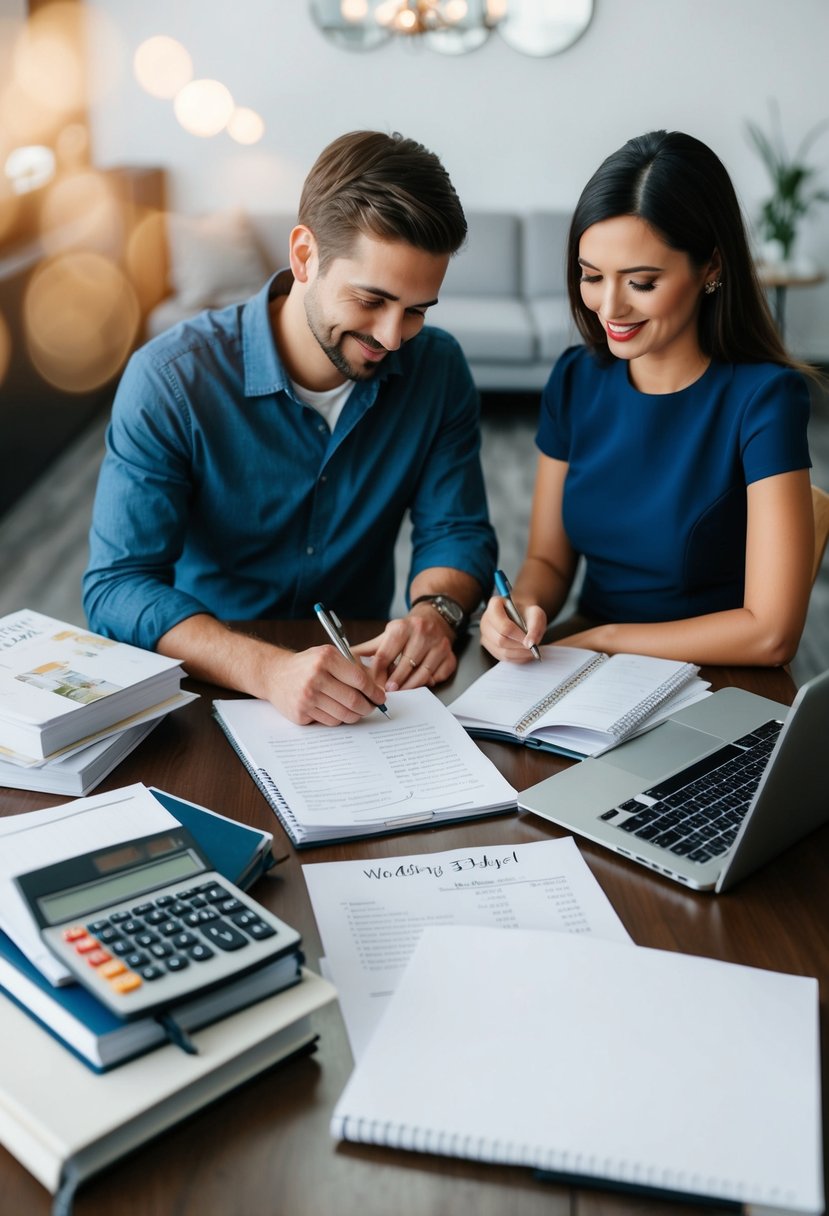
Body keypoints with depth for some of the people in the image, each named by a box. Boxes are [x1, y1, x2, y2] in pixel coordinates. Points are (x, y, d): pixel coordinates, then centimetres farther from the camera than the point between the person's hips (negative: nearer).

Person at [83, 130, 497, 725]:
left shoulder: (438, 370, -4)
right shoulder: (169, 380, -16)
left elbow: (457, 531, 3)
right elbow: (116, 586, -21)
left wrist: (435, 612, -21)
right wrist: (268, 669, -37)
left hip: (360, 674, 2)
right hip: (208, 686, -2)